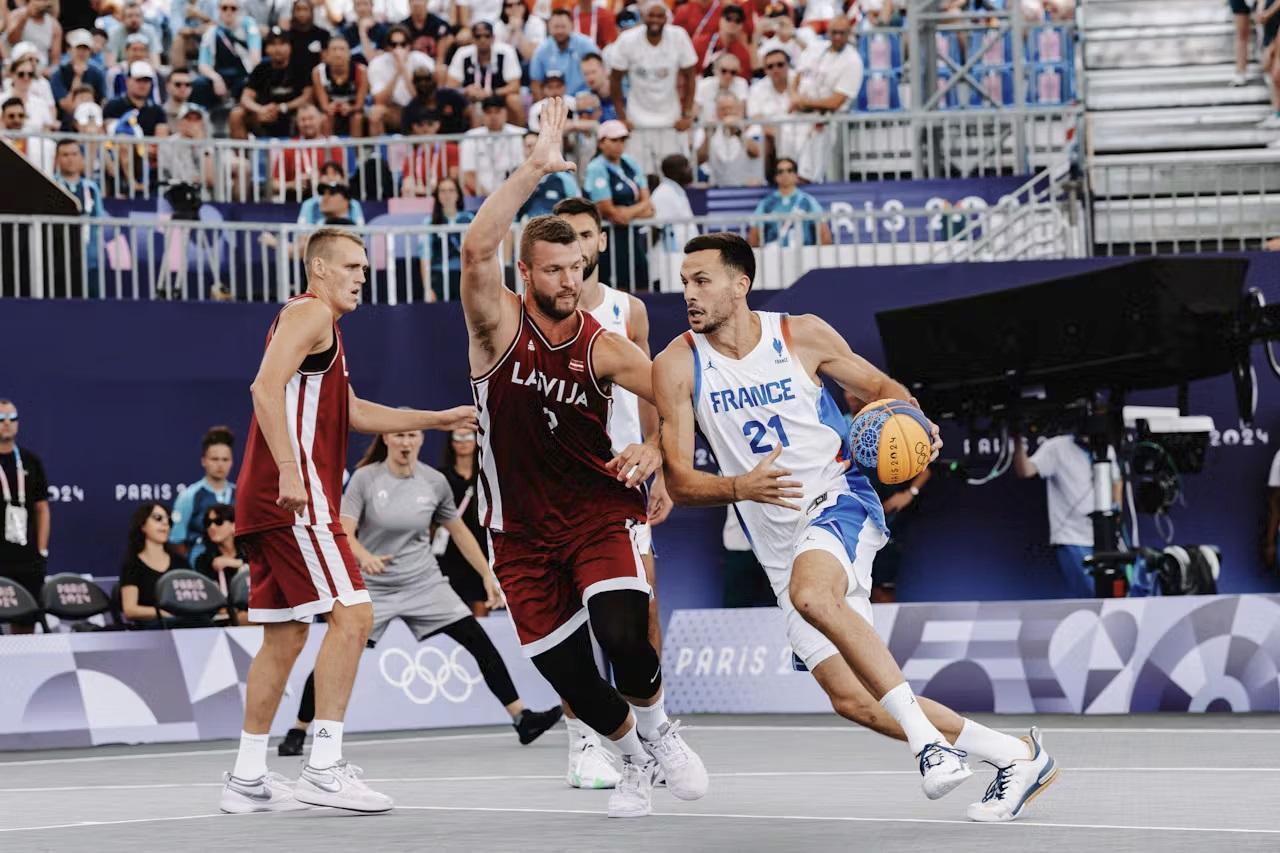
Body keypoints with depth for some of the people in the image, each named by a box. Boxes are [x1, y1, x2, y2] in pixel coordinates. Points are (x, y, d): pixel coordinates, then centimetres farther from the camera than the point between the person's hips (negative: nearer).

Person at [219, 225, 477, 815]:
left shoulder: (321, 325, 26)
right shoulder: (310, 313, -6)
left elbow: (351, 412, 33)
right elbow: (266, 387, -21)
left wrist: (437, 420, 30)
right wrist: (289, 470, -29)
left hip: (270, 501, 11)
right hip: (294, 496, -11)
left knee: (285, 634, 13)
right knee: (351, 615, -14)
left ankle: (247, 780, 16)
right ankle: (324, 769, -18)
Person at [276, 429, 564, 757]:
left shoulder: (435, 482, -2)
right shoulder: (365, 478, -11)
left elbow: (459, 532, 11)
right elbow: (344, 532, -19)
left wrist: (487, 575, 8)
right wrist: (365, 556, -40)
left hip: (424, 583, 3)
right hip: (372, 587, -3)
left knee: (481, 644, -7)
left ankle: (522, 719, -3)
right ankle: (297, 732, 8)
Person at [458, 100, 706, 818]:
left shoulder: (604, 349, -7)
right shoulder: (500, 325, -11)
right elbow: (478, 250, -30)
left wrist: (656, 450, -24)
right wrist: (535, 171, -38)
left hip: (599, 514, -1)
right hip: (523, 531, 1)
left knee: (622, 634, -24)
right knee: (567, 674, 1)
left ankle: (657, 729, 10)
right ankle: (637, 762, 31)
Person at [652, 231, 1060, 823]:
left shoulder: (803, 335, -3)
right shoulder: (677, 367, -2)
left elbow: (880, 387, 12)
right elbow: (679, 482, -6)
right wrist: (740, 488, -25)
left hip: (838, 498, -4)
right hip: (779, 543, 4)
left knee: (811, 592, -38)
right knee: (853, 700, -4)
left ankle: (926, 737, -33)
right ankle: (1014, 757, 9)